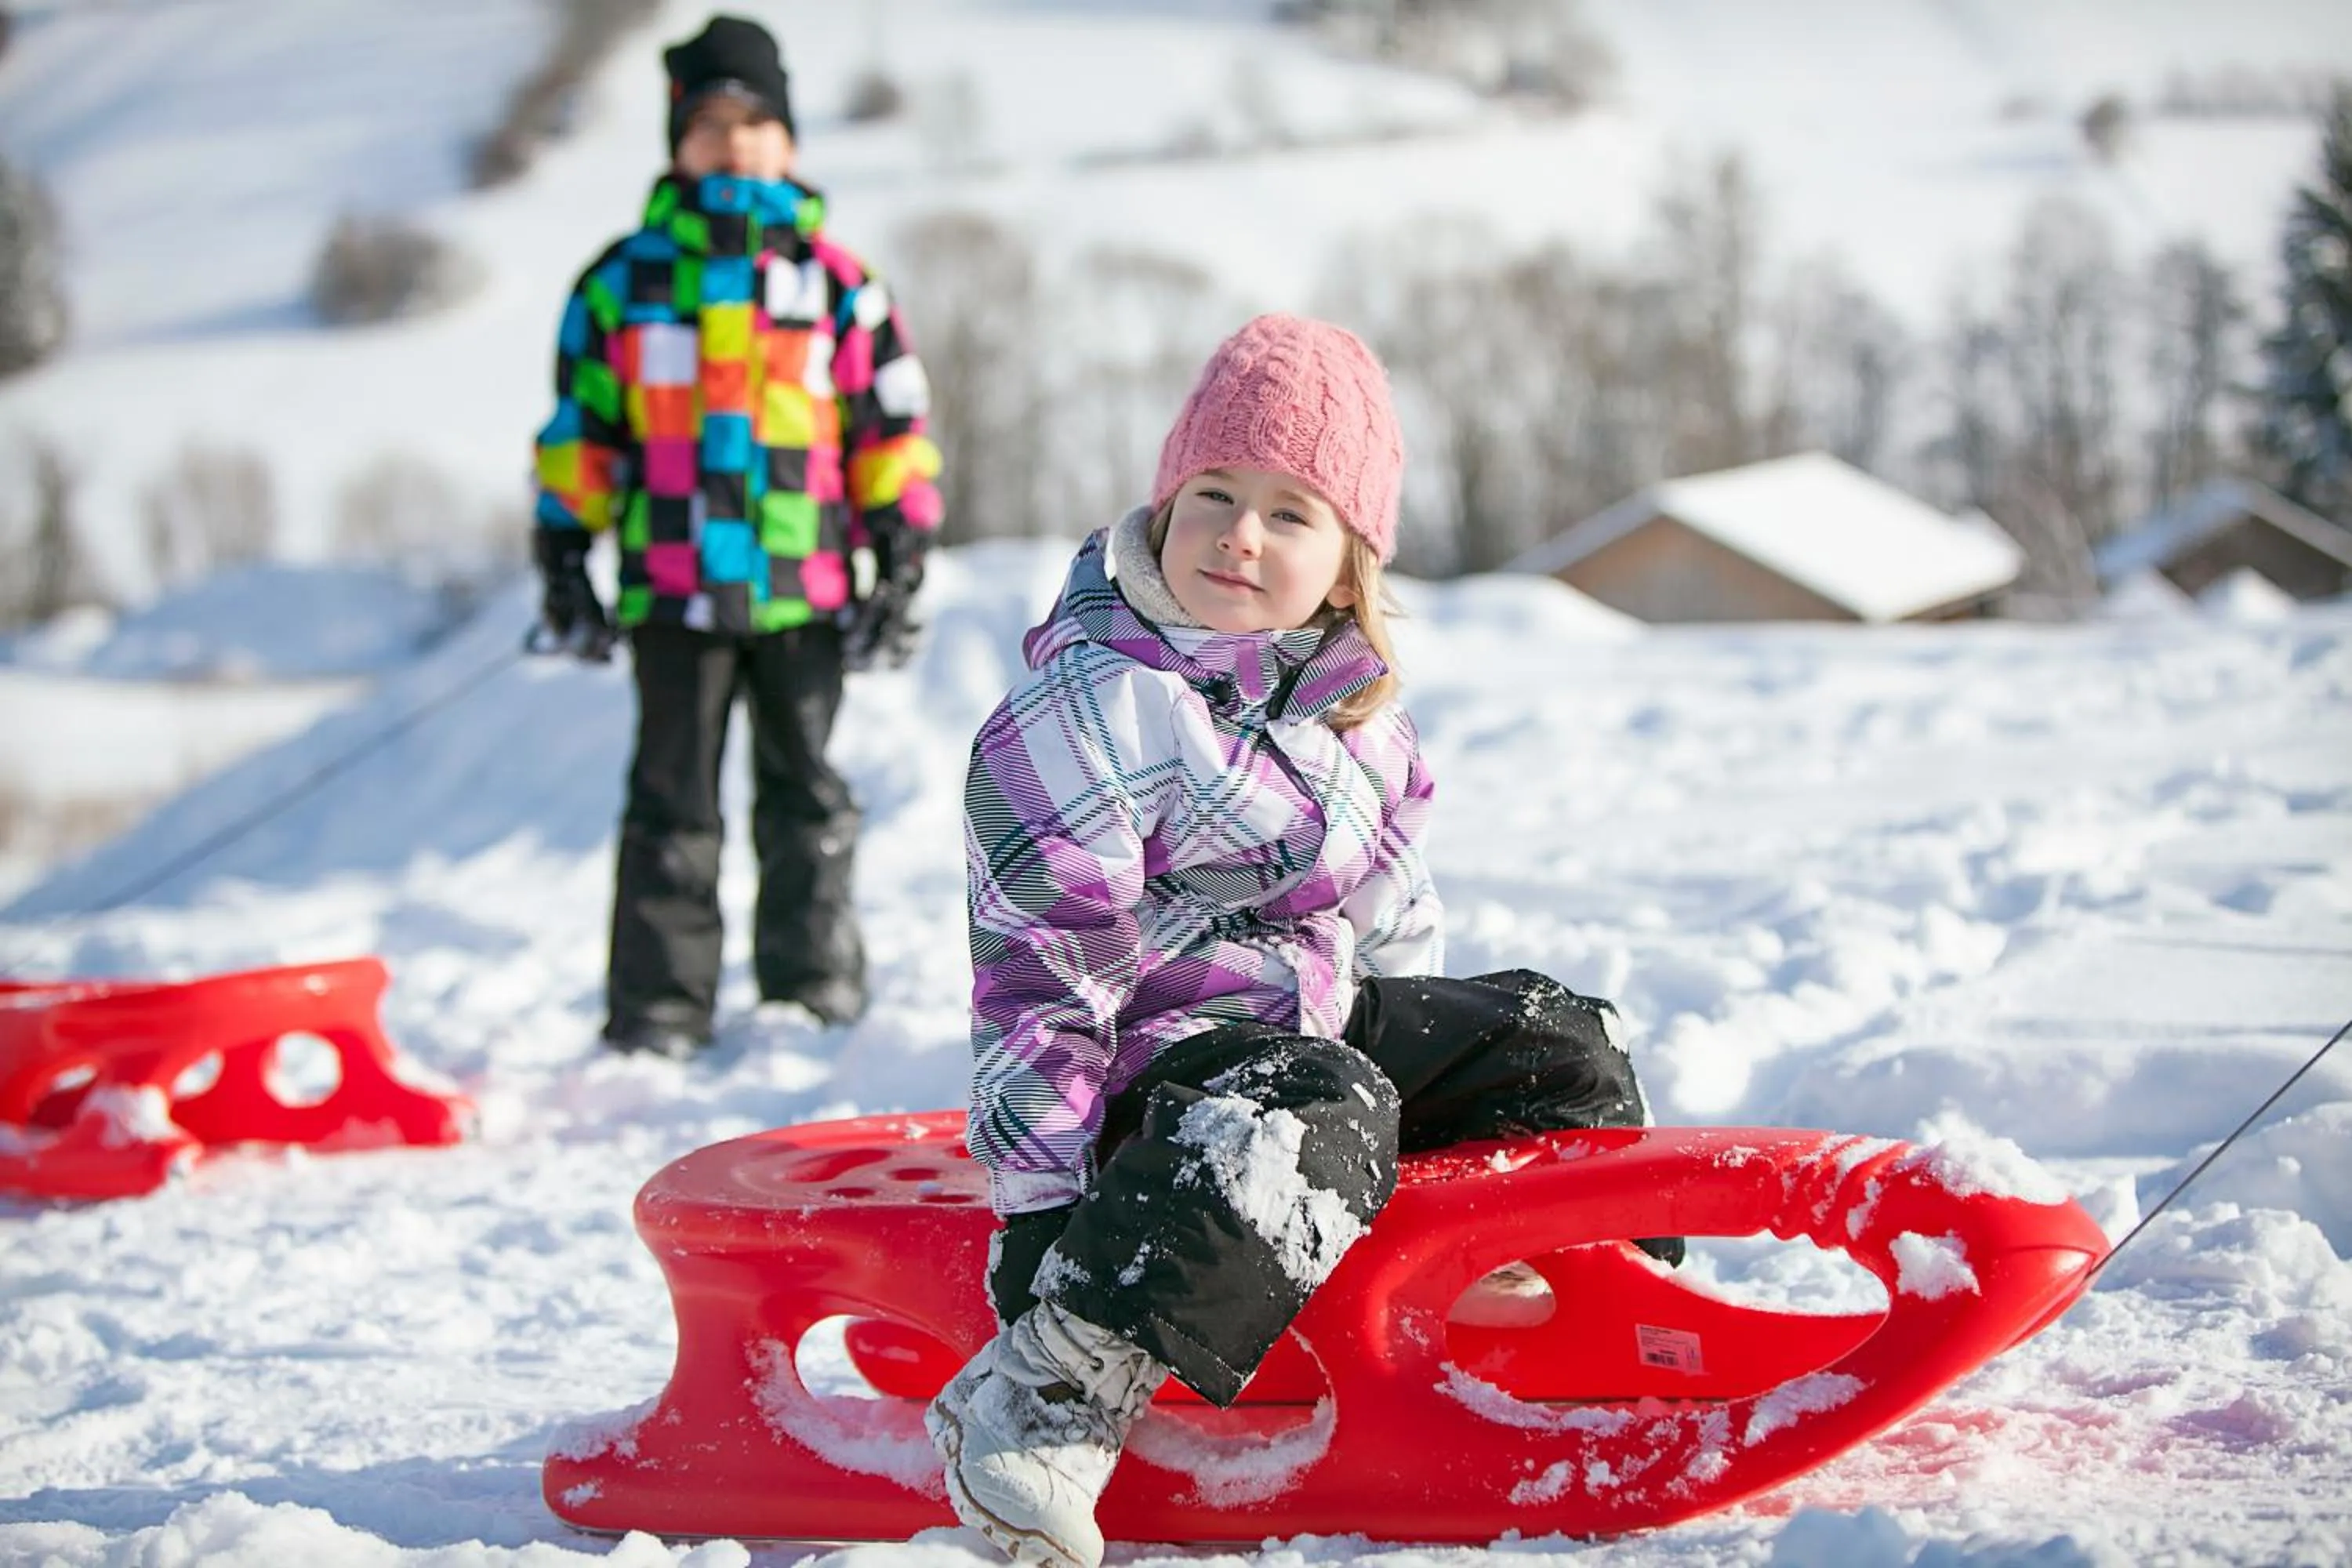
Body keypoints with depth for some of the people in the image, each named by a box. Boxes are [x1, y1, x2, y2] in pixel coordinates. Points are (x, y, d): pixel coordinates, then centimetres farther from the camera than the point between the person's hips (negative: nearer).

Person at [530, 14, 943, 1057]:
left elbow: (893, 435, 9)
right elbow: (580, 433, 10)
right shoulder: (625, 282, 5)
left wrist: (900, 567, 4)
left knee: (805, 794, 9)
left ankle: (813, 978, 22)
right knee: (673, 804, 2)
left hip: (804, 590, 0)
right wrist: (564, 562, 6)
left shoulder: (836, 284, 6)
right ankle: (660, 1005, 7)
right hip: (673, 590, 0)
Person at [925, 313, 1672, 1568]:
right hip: (1162, 1044, -8)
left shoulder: (1342, 690, 7)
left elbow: (1387, 894, 22)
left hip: (1327, 1012, 9)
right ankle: (1034, 1406, -45)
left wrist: (1438, 1057, 26)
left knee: (1561, 1049, 9)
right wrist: (1035, 1204, -23)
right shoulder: (1086, 711, -18)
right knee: (1312, 1117, -38)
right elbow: (1036, 971, -20)